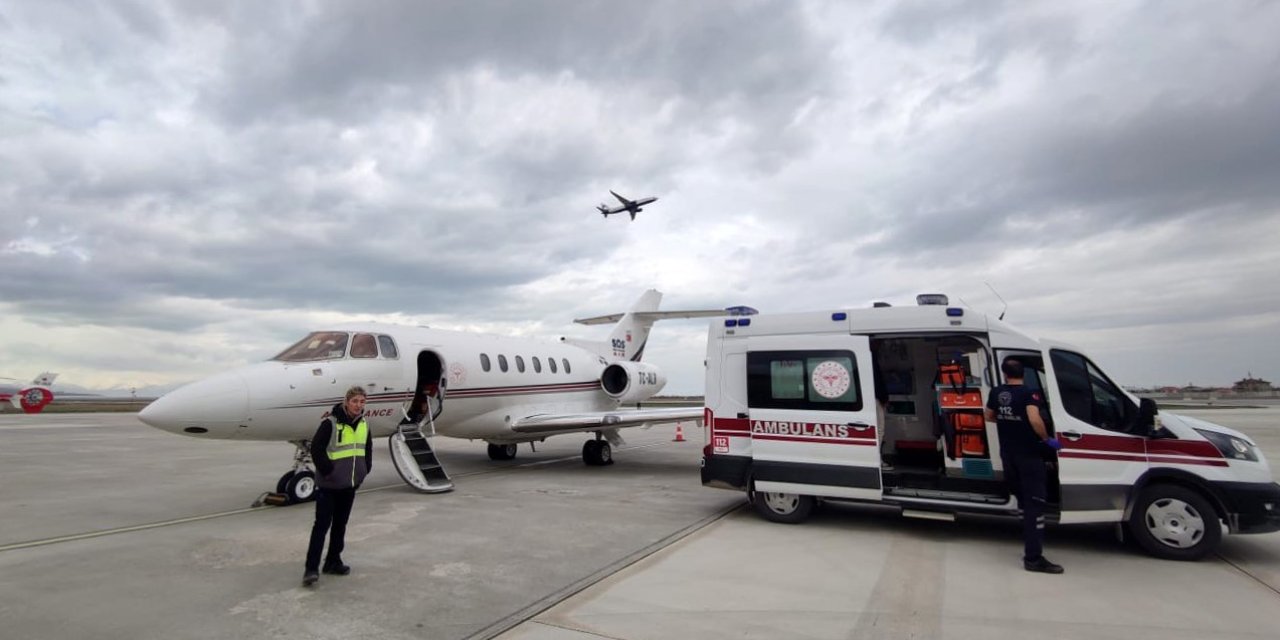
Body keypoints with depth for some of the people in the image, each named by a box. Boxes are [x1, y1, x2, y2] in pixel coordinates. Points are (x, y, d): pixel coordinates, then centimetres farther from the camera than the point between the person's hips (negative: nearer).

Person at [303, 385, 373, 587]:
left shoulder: (364, 425, 6)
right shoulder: (330, 423, -14)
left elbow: (367, 449, 16)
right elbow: (316, 449, -16)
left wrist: (364, 471, 8)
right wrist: (328, 471, -16)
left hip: (350, 485, 6)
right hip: (329, 485, -6)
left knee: (340, 524, 14)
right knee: (322, 525, -4)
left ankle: (333, 561, 26)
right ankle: (311, 568, 3)